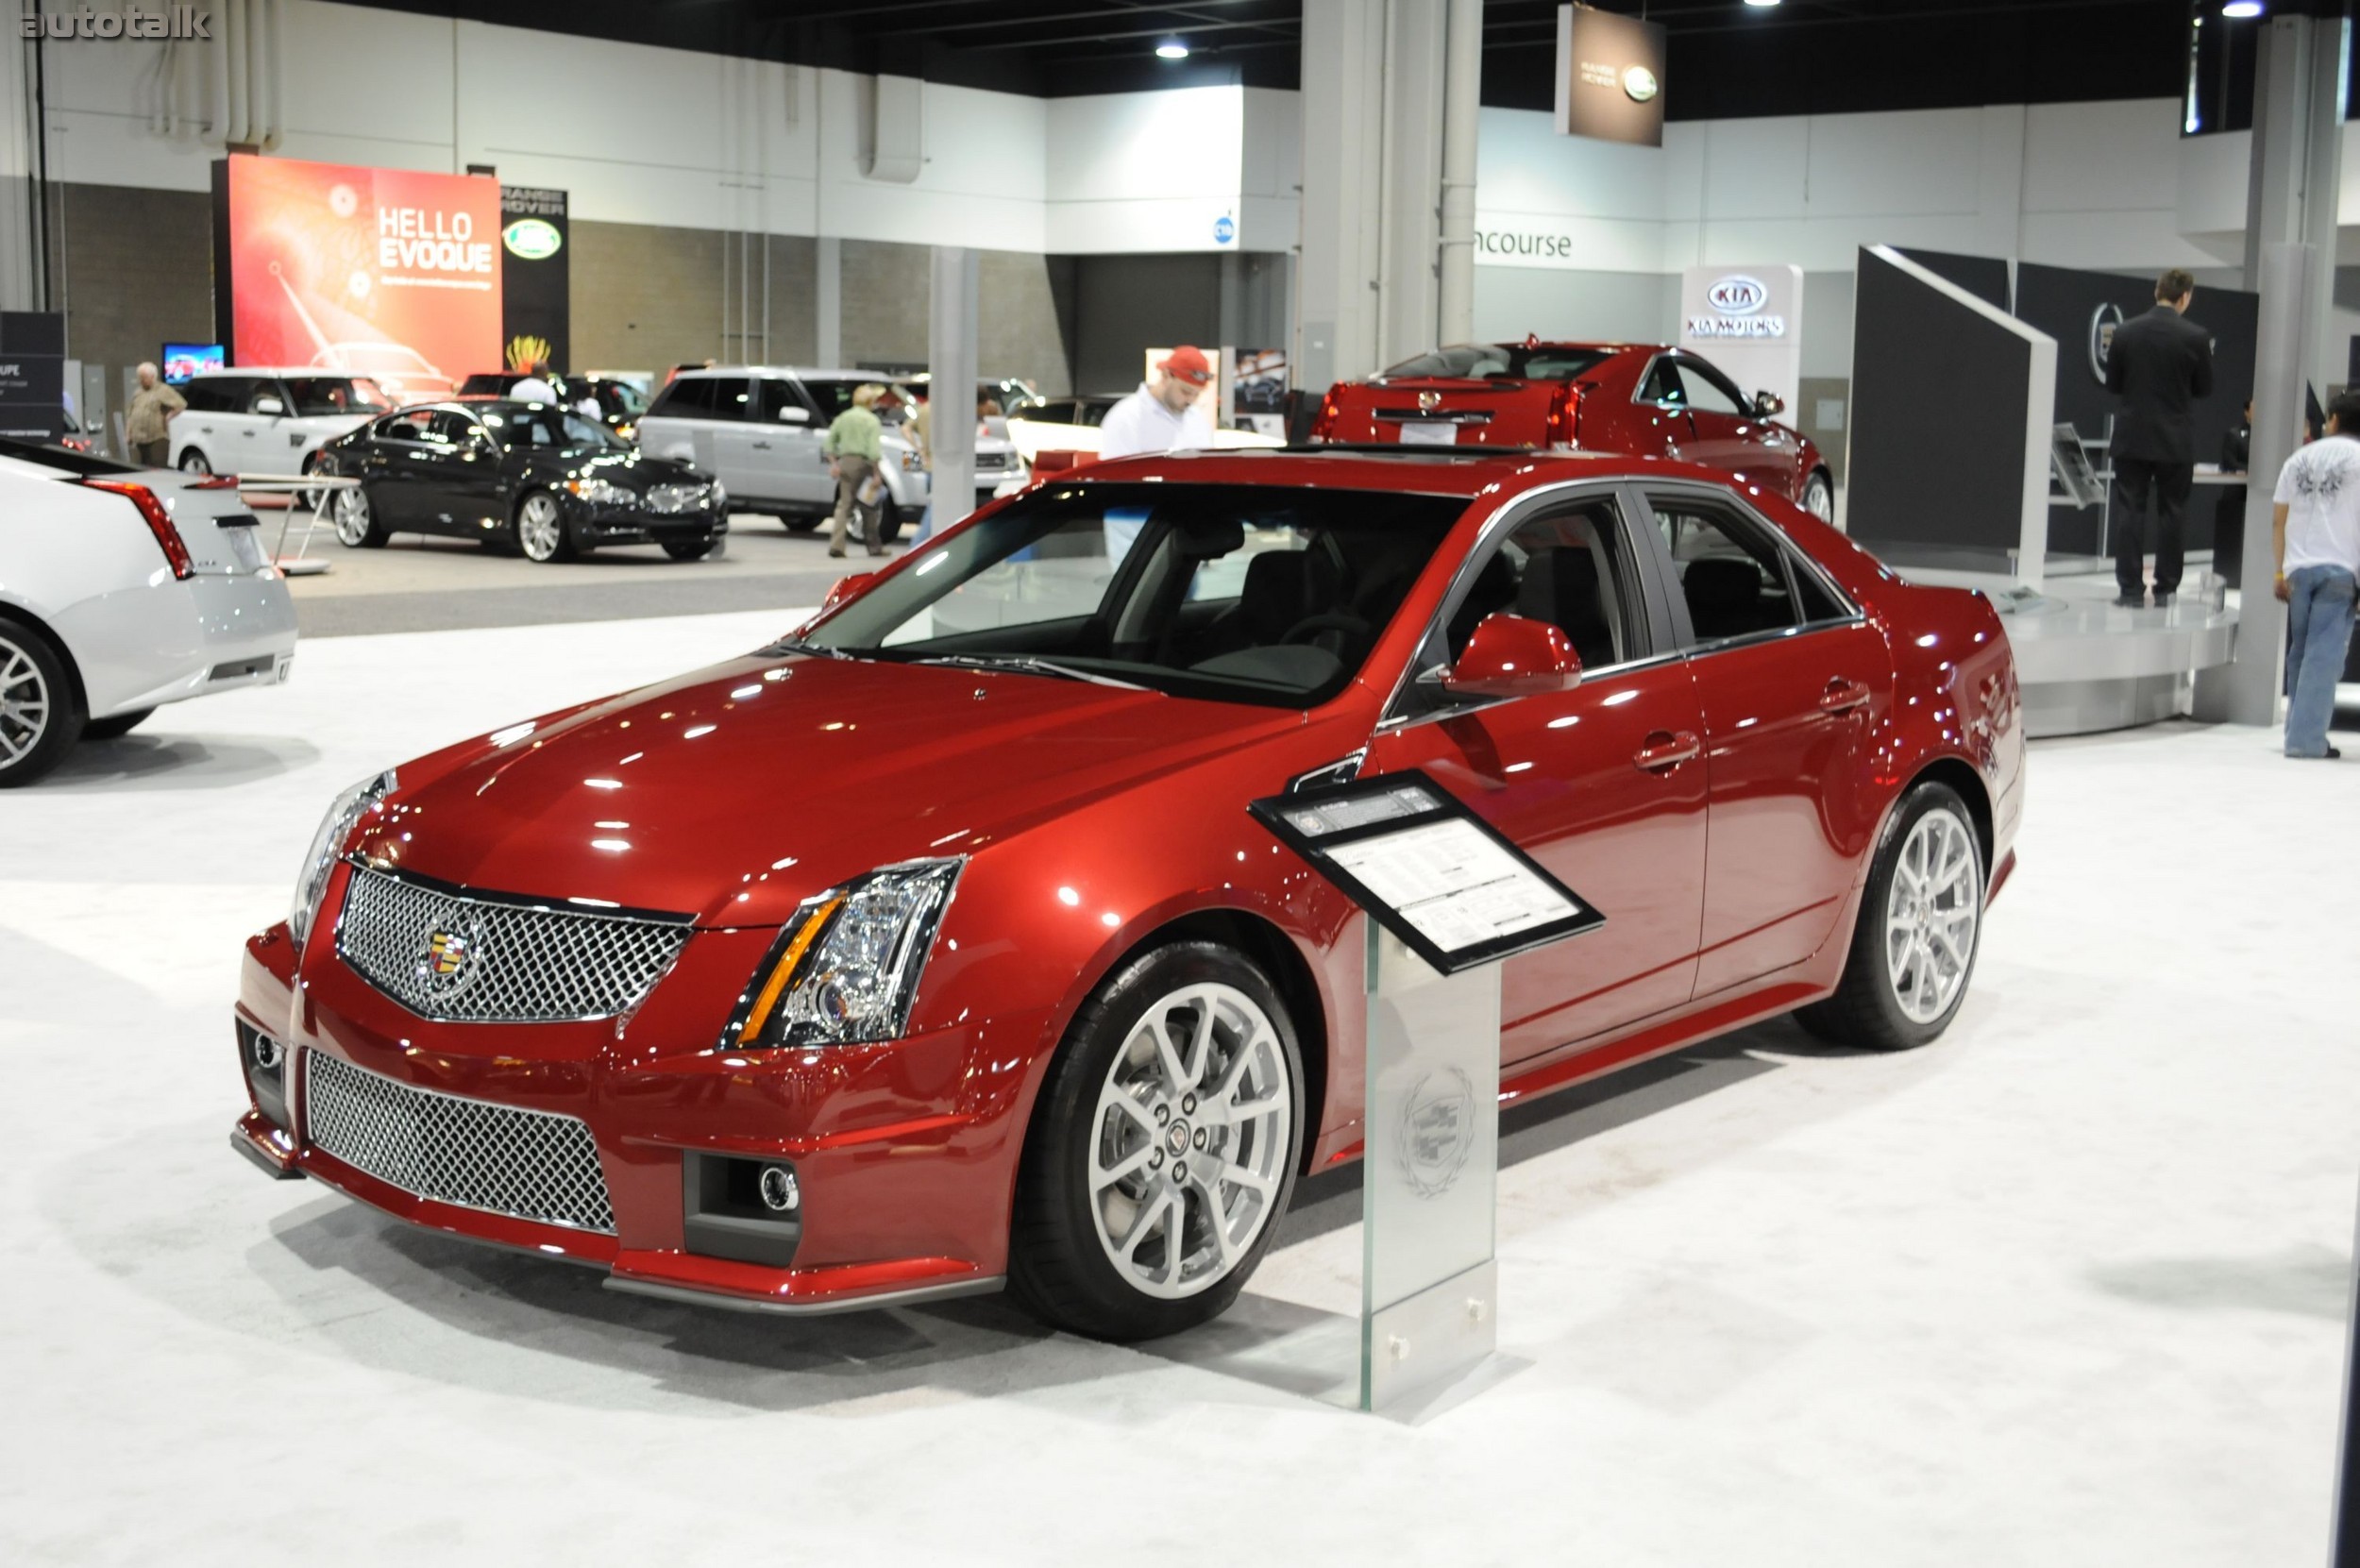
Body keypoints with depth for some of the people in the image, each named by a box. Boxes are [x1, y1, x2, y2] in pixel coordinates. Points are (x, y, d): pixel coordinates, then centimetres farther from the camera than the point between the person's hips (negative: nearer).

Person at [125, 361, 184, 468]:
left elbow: (181, 404, -14)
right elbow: (129, 414, 26)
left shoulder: (163, 391, -2)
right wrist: (128, 432, 17)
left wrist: (167, 417, -12)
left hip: (157, 439, -7)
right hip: (139, 440, 7)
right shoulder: (138, 393, 20)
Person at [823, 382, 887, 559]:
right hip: (862, 463, -4)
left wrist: (833, 463, 13)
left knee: (844, 504, 5)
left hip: (844, 462, 4)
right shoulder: (871, 421, -7)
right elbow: (874, 450, -15)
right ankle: (873, 546, 15)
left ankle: (836, 544, -8)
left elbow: (829, 443, 10)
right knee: (868, 507, 7)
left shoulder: (843, 417, 10)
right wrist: (876, 474, -13)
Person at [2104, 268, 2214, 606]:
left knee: (2130, 511, 4)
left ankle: (2130, 587, 1)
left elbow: (2112, 384, 4)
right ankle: (2165, 588, 10)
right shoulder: (2196, 337, -8)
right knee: (2171, 513, 7)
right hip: (2175, 440, -1)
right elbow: (2204, 388, 2)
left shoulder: (2126, 332, -3)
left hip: (2132, 436, 1)